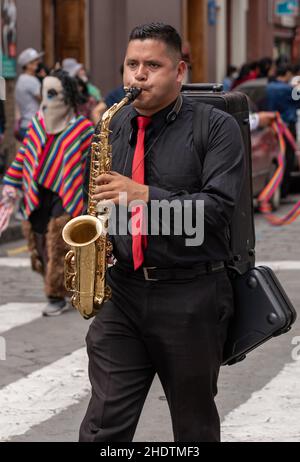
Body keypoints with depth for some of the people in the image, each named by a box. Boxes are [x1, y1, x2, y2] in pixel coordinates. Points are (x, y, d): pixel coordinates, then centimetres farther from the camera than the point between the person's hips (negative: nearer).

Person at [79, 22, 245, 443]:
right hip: (121, 291, 4)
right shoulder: (114, 127, 10)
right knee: (104, 424, -2)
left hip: (191, 297, -3)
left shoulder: (217, 128, -5)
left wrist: (144, 195, -24)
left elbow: (218, 207, -16)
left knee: (194, 425, 11)